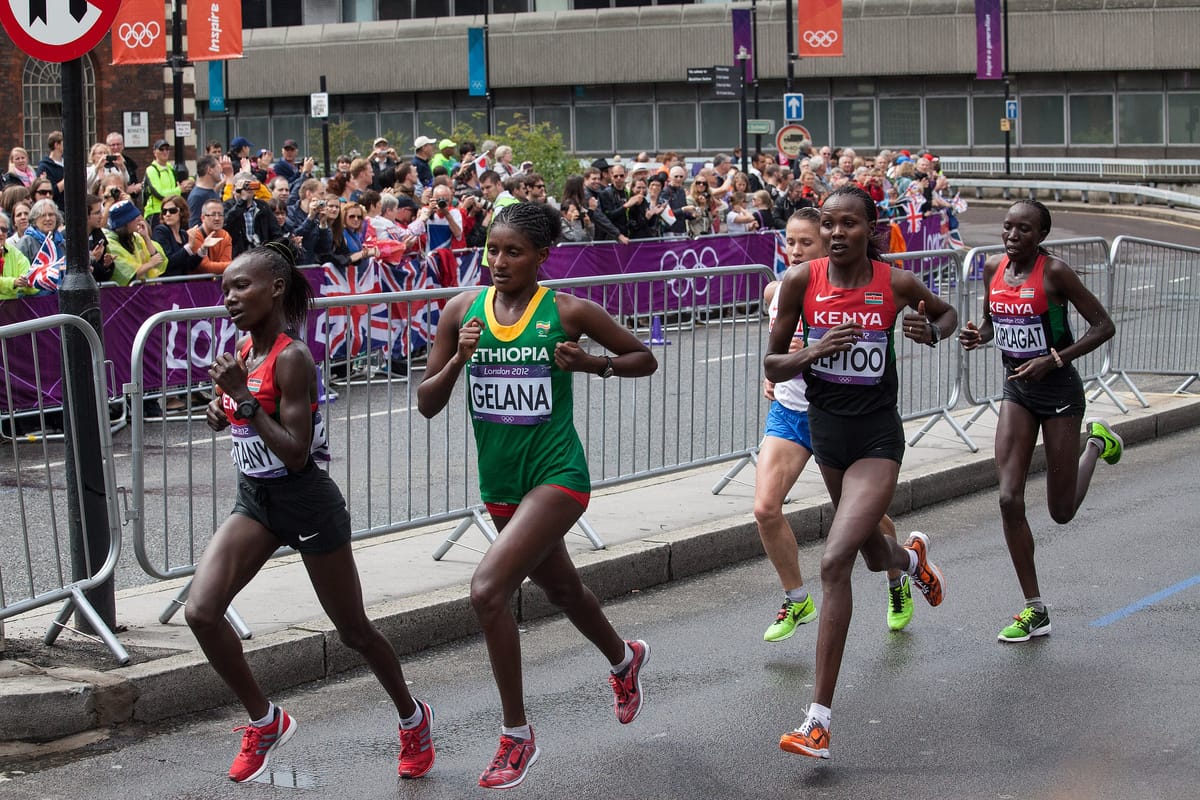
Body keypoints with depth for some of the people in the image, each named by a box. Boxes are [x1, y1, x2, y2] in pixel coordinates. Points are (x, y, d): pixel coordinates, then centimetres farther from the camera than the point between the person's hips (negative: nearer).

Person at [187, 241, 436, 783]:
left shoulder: (292, 358, -20)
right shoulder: (242, 352, 2)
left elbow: (296, 453, -24)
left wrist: (243, 397, -27)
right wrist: (223, 411, -2)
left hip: (306, 503, -7)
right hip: (254, 500, 7)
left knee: (353, 630, 8)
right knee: (201, 612, -11)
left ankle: (413, 720, 34)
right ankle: (264, 721, 8)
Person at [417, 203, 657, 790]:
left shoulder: (568, 312, -9)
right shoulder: (463, 310, 0)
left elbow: (644, 359, 3)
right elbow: (427, 403, 1)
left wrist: (592, 364, -14)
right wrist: (458, 360, -16)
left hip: (556, 474, -5)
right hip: (500, 479, 6)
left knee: (488, 590, -22)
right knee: (561, 589, 25)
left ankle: (517, 736, -7)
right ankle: (625, 660, 58)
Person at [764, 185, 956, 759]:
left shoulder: (896, 283, -10)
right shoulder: (800, 281, -8)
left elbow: (947, 312, 12)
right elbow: (772, 365, -2)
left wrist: (932, 331, -11)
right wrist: (814, 350, -22)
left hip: (877, 437, -4)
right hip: (825, 431, 4)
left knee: (835, 561, -19)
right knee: (874, 555, 24)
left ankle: (819, 719, -16)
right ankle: (913, 556, 67)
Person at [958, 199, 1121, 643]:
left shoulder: (1054, 272, -18)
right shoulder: (994, 268, -1)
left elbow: (1104, 326, -14)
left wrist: (1054, 360, -23)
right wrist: (976, 335, -7)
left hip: (1058, 390, -5)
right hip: (1016, 389, 5)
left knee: (1061, 511, 5)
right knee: (1009, 499, -8)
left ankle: (1096, 443, 38)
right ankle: (1034, 610, 2)